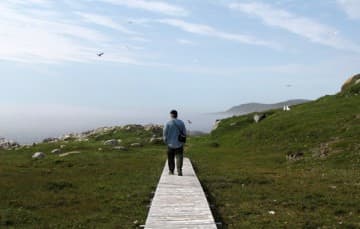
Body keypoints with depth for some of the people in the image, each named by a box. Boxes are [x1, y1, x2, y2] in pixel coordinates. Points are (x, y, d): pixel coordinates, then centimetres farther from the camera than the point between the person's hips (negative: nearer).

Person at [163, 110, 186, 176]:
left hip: (170, 144, 0)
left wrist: (166, 142, 9)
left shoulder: (168, 123, -7)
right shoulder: (181, 123, -1)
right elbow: (184, 133, 2)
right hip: (179, 144, 0)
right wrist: (182, 141, 14)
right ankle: (179, 170, -17)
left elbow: (165, 134, -6)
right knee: (179, 157, -1)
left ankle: (171, 171, 23)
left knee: (171, 158, 13)